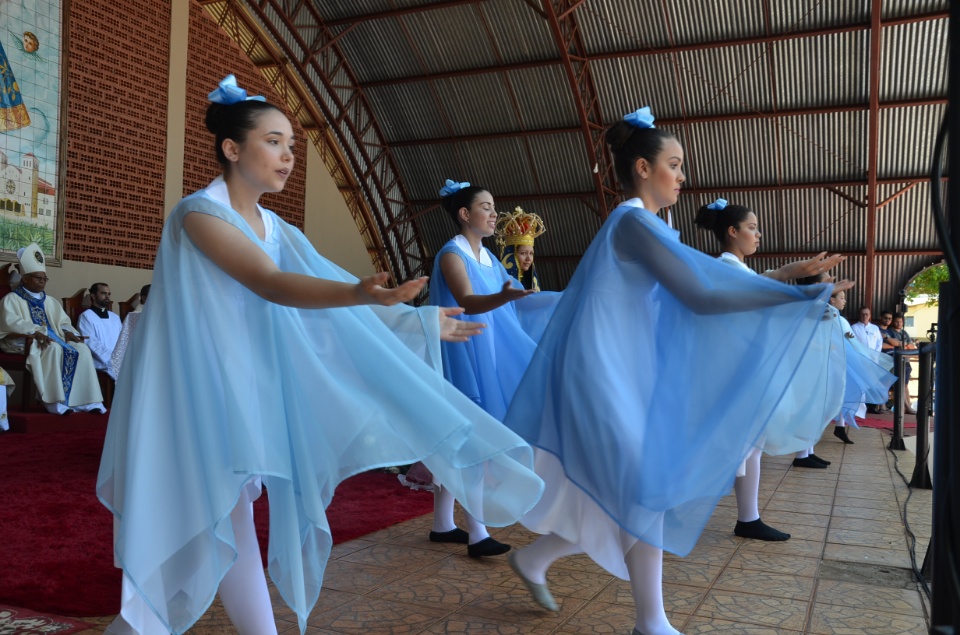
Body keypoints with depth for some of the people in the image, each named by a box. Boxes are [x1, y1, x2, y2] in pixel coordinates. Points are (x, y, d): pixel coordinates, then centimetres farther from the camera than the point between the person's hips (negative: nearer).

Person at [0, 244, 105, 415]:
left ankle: (86, 400, -29)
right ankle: (54, 401, -41)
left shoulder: (50, 301, 24)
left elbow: (63, 321, 19)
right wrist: (35, 332, -29)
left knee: (82, 349, -21)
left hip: (52, 339, 6)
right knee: (54, 348, -38)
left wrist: (68, 332, -6)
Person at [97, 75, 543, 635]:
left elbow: (334, 292, 10)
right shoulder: (199, 213, -12)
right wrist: (361, 294, -43)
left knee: (230, 526, 8)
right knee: (230, 527, -5)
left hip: (246, 390, 7)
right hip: (199, 394, -7)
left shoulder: (278, 230, 10)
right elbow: (269, 284, -27)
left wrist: (422, 320, 8)